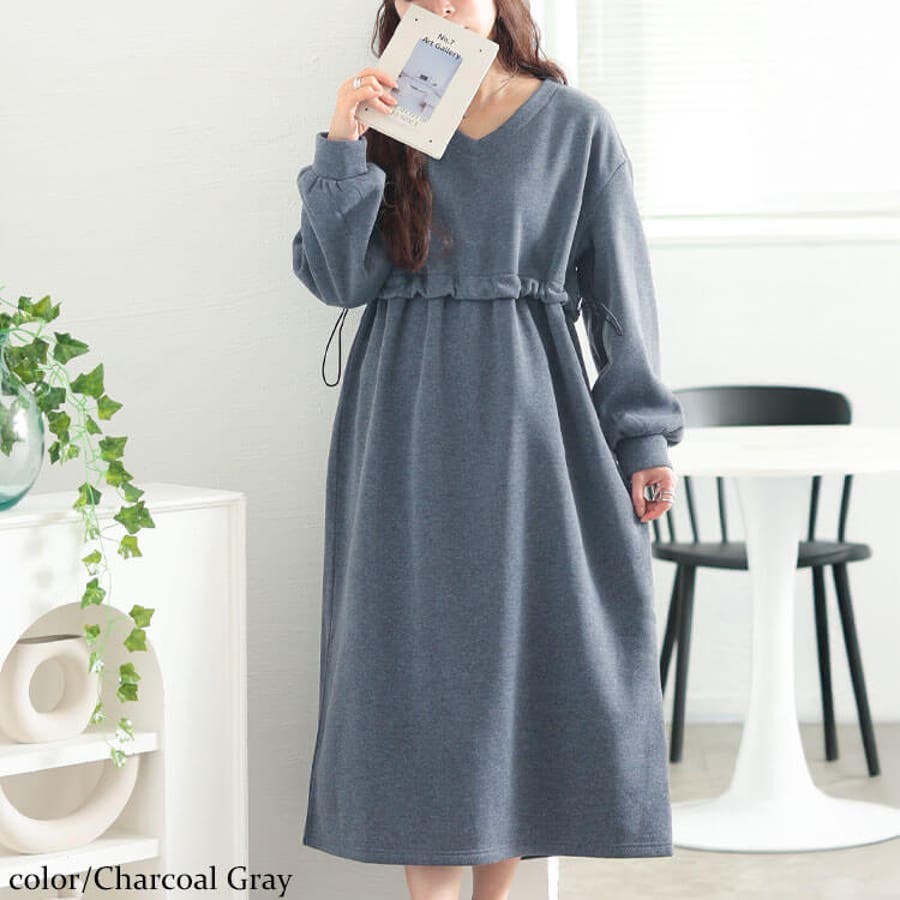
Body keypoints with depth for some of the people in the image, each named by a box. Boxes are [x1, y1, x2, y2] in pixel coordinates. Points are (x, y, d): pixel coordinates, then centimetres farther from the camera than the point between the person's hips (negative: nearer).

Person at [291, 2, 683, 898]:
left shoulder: (575, 125, 3)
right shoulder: (384, 120, 7)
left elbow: (619, 289, 3)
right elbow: (338, 277, -2)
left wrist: (644, 435, -1)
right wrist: (343, 150, -13)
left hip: (529, 420, -1)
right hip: (410, 428, 1)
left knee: (529, 651, 2)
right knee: (421, 655, 0)